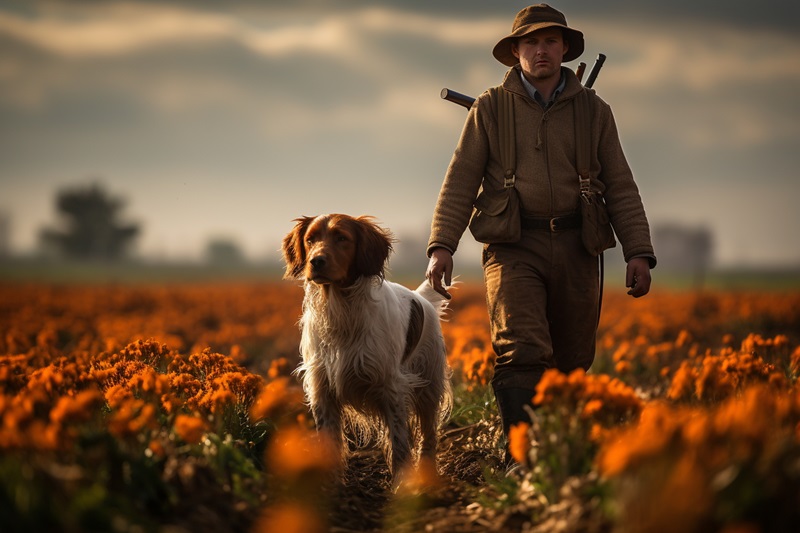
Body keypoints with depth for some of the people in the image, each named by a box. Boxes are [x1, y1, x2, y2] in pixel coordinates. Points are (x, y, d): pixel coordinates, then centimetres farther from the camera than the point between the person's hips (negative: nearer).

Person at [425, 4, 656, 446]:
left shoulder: (594, 111, 15)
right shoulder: (489, 109, 10)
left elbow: (620, 188, 12)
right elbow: (461, 182, 5)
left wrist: (639, 253, 1)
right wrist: (441, 246, -7)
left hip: (575, 248, 3)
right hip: (514, 247, -3)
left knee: (571, 364, 4)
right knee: (522, 353, -19)